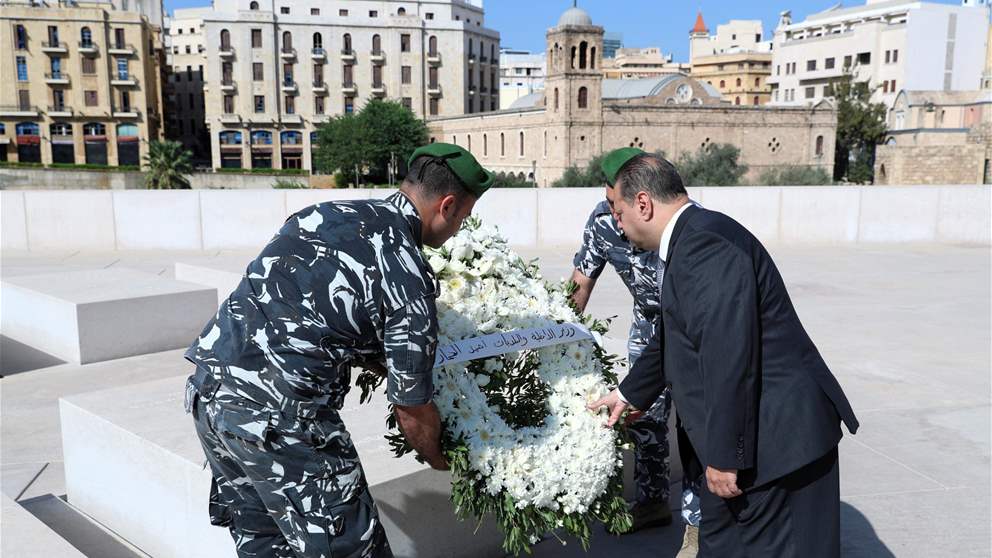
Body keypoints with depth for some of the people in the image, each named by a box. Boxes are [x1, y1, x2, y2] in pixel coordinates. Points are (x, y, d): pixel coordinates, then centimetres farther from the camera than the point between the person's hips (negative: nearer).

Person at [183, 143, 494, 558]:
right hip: (276, 417, -8)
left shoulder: (323, 213, 9)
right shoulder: (407, 276, -12)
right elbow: (413, 412, -3)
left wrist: (396, 367, 27)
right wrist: (437, 458, 19)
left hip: (206, 388, 8)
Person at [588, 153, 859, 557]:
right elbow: (672, 338, 24)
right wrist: (630, 393, 33)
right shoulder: (692, 239, 12)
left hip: (775, 434, -10)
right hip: (757, 429, 10)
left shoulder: (706, 241, -22)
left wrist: (725, 456, -22)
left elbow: (729, 357, -27)